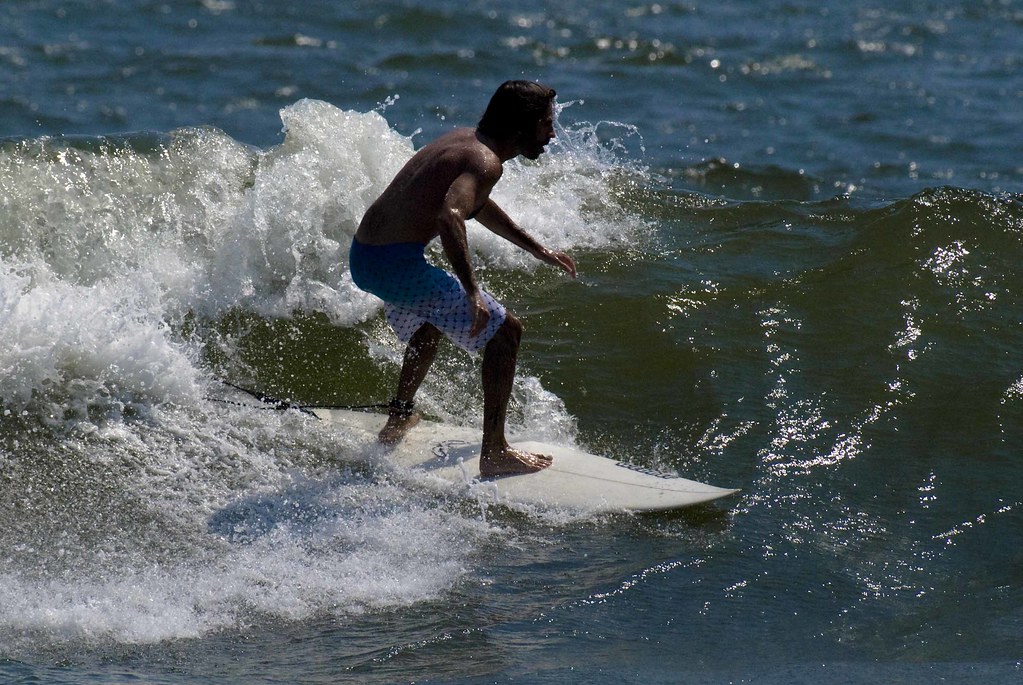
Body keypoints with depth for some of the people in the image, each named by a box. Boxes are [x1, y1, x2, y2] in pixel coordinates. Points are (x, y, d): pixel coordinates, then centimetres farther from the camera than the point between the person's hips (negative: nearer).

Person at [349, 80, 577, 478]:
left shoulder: (464, 140, 15)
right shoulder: (485, 161, -16)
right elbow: (449, 215, -35)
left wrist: (537, 250, 39)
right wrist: (472, 291, -33)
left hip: (363, 257, 10)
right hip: (397, 264, -10)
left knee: (430, 322, 38)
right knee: (505, 330, -3)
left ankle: (398, 419, 49)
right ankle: (494, 454, -4)